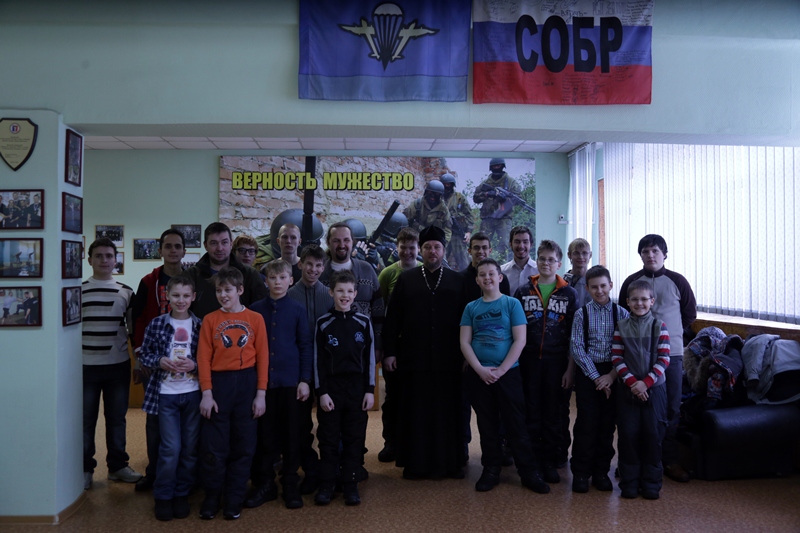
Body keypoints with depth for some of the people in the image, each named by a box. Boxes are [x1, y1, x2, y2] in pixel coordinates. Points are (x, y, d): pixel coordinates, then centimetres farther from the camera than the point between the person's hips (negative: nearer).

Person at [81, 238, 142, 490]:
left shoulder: (126, 292, 5)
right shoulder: (77, 290, 1)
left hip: (118, 365, 1)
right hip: (85, 365, -1)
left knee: (117, 418, 9)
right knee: (85, 420, 6)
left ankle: (117, 466, 22)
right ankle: (85, 469, 19)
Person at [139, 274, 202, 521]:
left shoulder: (199, 325, 1)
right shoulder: (156, 324, -1)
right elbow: (143, 354, 4)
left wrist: (194, 364, -15)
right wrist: (160, 361, -15)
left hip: (193, 393, 2)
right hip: (165, 394, -1)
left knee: (190, 447, 8)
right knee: (170, 448, -3)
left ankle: (182, 494, 25)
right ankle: (163, 496, 16)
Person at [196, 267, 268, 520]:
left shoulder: (255, 319, 2)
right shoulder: (210, 319, 3)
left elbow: (262, 357, 1)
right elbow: (203, 358, 0)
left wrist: (261, 394, -3)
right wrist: (206, 393, -7)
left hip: (247, 384, 0)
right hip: (218, 384, 0)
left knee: (243, 445, 7)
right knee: (213, 446, 3)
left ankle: (234, 499, 20)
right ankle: (211, 497, 19)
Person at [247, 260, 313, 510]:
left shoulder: (298, 309, 0)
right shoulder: (256, 309, 4)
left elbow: (306, 346, 1)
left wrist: (305, 379, -5)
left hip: (291, 381, -1)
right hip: (262, 380, 1)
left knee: (292, 433, 6)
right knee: (264, 433, 8)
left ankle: (291, 484, 20)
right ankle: (264, 483, 23)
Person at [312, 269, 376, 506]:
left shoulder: (363, 322, 2)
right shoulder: (323, 323, 0)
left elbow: (370, 358, 4)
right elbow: (318, 360, 0)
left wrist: (370, 390, -1)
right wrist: (321, 392, -6)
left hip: (357, 387, 1)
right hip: (330, 387, -1)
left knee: (355, 438, 6)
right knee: (328, 439, 5)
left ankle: (350, 485, 17)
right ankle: (326, 485, 16)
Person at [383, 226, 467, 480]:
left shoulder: (457, 280, 7)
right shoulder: (406, 279, 6)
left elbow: (465, 318, 5)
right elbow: (393, 318, 4)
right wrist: (390, 351, -1)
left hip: (448, 358, 0)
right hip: (413, 357, 0)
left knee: (448, 410, 5)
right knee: (415, 411, 5)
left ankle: (450, 461, 17)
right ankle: (415, 462, 16)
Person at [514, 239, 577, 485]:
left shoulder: (568, 293, 5)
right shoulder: (523, 291, 7)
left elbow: (574, 334, 3)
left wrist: (570, 368, -4)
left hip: (556, 361, 0)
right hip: (529, 360, 1)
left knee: (554, 415, 5)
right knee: (531, 414, 5)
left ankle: (551, 463, 17)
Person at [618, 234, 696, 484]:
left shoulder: (677, 281, 3)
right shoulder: (631, 282, 4)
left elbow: (690, 313, 12)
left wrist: (672, 332, 10)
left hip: (671, 353, 0)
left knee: (671, 408, 4)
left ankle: (669, 460, 16)